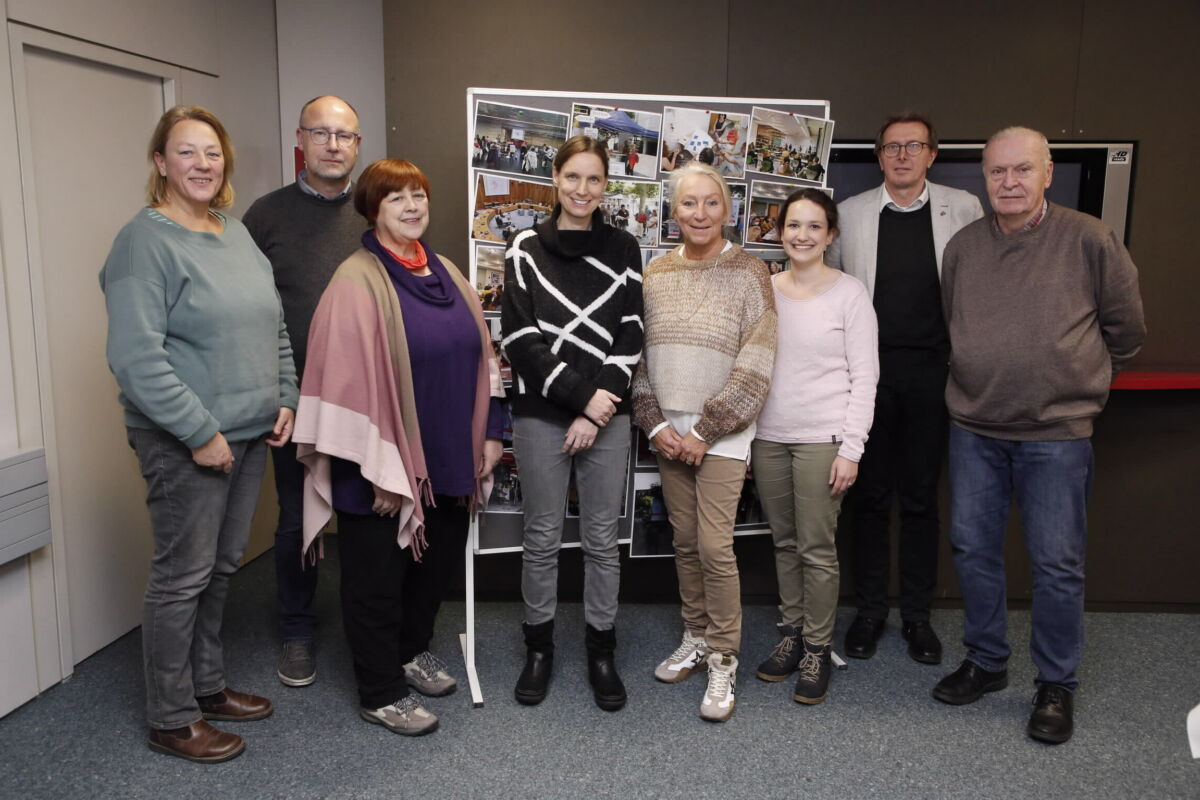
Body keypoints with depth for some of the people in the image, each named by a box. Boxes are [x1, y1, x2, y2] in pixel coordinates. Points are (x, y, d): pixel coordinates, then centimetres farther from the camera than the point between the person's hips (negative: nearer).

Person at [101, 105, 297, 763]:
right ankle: (171, 720, 19)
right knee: (183, 576, 3)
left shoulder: (237, 235, 13)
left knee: (222, 567, 17)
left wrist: (284, 400, 9)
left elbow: (273, 328, 19)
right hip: (184, 443, -8)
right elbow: (136, 356, -20)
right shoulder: (146, 240, -12)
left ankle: (207, 685, 34)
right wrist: (200, 432, -20)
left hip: (249, 435, 8)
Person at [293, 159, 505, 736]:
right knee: (378, 574, 8)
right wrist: (381, 467, -19)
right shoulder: (358, 280, -12)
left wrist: (489, 433, 10)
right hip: (386, 463, -7)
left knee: (438, 559, 20)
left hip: (448, 458, 7)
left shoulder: (445, 273, 10)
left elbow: (480, 357, 14)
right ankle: (380, 693, 25)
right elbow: (351, 379, -17)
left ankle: (412, 651, 45)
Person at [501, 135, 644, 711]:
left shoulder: (623, 250, 5)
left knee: (602, 537, 8)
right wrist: (581, 394, -12)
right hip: (541, 412, -1)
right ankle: (538, 649, 26)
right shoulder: (526, 249, 1)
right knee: (542, 537, 8)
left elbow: (630, 338, 0)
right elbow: (520, 339, -5)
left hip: (607, 415, 1)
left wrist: (596, 414, -8)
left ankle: (601, 652, 24)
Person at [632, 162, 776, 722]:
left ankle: (723, 660, 9)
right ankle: (696, 639, 29)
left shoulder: (749, 273, -6)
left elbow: (755, 367, -11)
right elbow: (638, 355, 8)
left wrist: (704, 431, -12)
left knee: (715, 545, -7)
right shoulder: (655, 274, 6)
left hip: (721, 432, -4)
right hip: (668, 431, 4)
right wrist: (655, 423, -3)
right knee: (684, 541, 12)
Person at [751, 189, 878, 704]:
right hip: (768, 438, 4)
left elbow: (864, 377, -4)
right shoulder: (764, 290, 9)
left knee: (817, 549, 0)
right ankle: (791, 633, 26)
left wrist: (851, 449, -11)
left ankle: (817, 648, 15)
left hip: (822, 439, -4)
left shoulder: (849, 293, -3)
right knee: (784, 543, 12)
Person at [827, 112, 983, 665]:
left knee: (920, 496, 9)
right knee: (870, 494, 8)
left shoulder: (963, 209, 2)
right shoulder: (850, 213, 3)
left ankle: (917, 613, 23)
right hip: (868, 367, 0)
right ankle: (869, 609, 22)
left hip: (931, 370, 0)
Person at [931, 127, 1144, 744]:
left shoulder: (1089, 241, -6)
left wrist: (1074, 383, 12)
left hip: (1056, 434, -4)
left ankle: (1057, 684, 22)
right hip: (973, 428, 4)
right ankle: (985, 662, 30)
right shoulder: (962, 247, 5)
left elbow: (1126, 328, 4)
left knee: (1056, 564, 4)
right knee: (973, 549, 11)